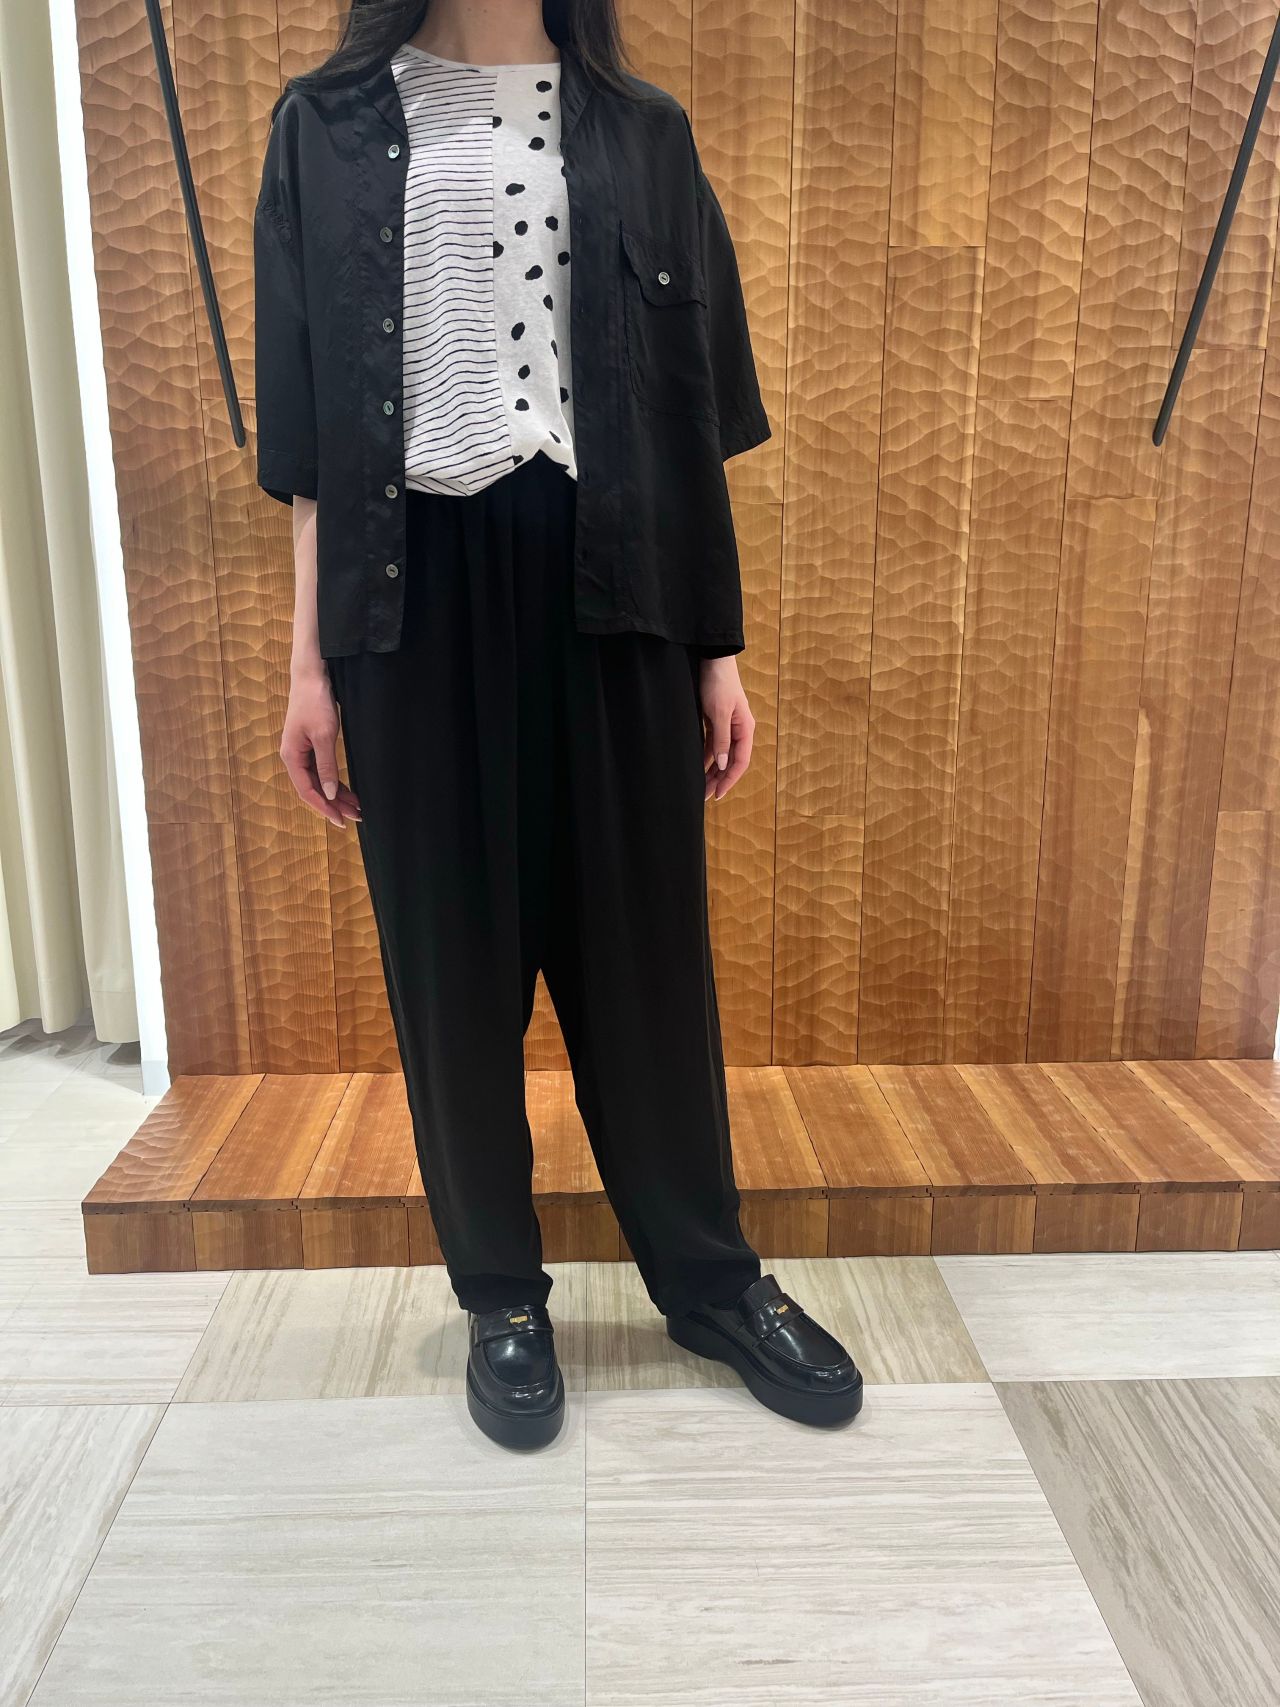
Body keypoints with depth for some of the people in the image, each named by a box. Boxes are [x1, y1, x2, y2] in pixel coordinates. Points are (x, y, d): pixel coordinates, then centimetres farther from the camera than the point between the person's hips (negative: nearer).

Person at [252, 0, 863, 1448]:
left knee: (643, 938, 5)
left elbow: (694, 407, 9)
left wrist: (719, 648, 4)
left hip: (608, 581, 1)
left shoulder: (642, 135, 13)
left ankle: (708, 1275, 24)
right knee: (453, 950, 4)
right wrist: (309, 660, 0)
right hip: (415, 591, 0)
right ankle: (499, 1295, 24)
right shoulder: (329, 128, 11)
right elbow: (308, 423, 6)